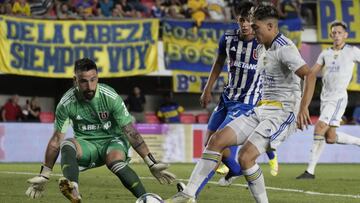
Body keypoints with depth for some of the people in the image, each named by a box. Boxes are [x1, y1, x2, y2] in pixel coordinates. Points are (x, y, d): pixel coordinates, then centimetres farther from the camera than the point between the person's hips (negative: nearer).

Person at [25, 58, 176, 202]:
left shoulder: (110, 97, -16)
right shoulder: (66, 104, -12)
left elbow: (130, 132, -14)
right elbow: (56, 140, -3)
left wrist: (152, 164, -18)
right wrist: (44, 176, -4)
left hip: (113, 140, -2)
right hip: (86, 144, 2)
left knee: (116, 162, -37)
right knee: (67, 145, -32)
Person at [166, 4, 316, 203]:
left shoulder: (284, 49, -15)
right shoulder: (262, 50, 14)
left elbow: (310, 75, -27)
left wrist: (303, 108, -36)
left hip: (283, 112, -9)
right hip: (262, 109, 9)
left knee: (245, 157, -22)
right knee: (217, 139, -2)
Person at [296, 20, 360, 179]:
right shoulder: (325, 54, 13)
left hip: (339, 97, -6)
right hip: (325, 97, 6)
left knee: (320, 128, -19)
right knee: (330, 138, 3)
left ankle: (310, 170, -17)